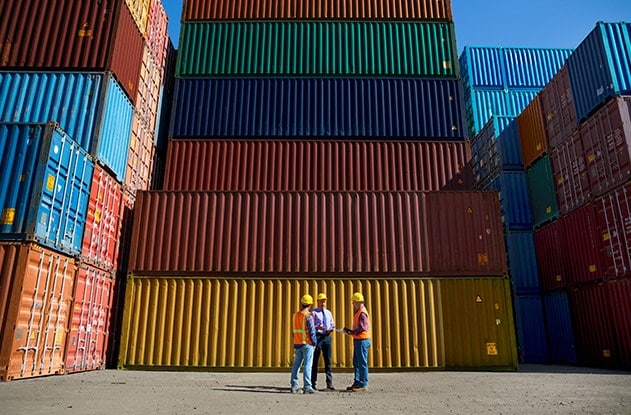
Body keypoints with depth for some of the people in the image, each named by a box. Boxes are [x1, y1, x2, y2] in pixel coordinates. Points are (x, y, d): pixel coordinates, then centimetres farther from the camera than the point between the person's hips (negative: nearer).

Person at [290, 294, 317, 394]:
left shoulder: (295, 315, 8)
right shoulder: (308, 316, -12)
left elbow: (295, 330, 13)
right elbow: (312, 331, -13)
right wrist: (314, 342, -1)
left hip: (297, 344, 6)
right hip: (307, 344, -6)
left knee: (296, 365, 11)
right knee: (307, 365, -4)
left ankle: (294, 386, 14)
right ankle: (307, 387, -5)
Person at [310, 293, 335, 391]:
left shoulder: (328, 312, 16)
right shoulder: (314, 312, 0)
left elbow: (332, 324, 20)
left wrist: (331, 329, -2)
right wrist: (317, 327, -24)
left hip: (327, 337, 5)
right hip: (317, 336, -5)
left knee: (328, 360, 7)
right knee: (315, 360, -2)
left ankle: (329, 384, 12)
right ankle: (313, 383, 8)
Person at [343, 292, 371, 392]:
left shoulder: (362, 313, -15)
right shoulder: (358, 312, 17)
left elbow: (362, 328, -22)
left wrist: (351, 332, -15)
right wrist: (350, 331, 10)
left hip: (362, 340, -10)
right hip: (358, 340, 10)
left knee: (362, 362, -4)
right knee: (356, 362, 14)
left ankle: (363, 384, 2)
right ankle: (357, 382, 21)